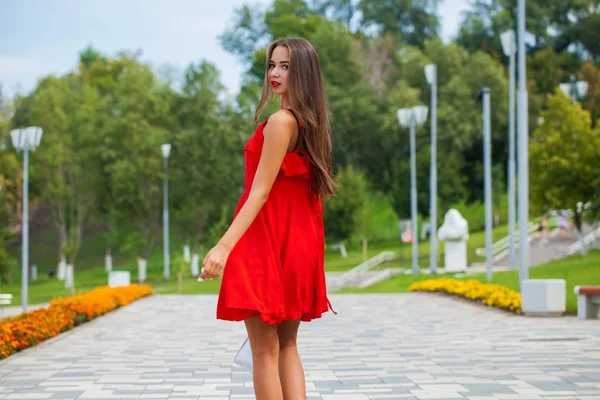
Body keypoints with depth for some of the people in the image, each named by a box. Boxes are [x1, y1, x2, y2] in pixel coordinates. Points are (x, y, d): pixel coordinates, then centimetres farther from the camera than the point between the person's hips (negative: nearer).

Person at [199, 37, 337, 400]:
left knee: (265, 350, -3)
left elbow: (259, 193, -20)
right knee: (287, 346, 13)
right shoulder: (312, 122, 11)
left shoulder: (280, 122, -15)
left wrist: (224, 246, -25)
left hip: (267, 239, -9)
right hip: (298, 243, 9)